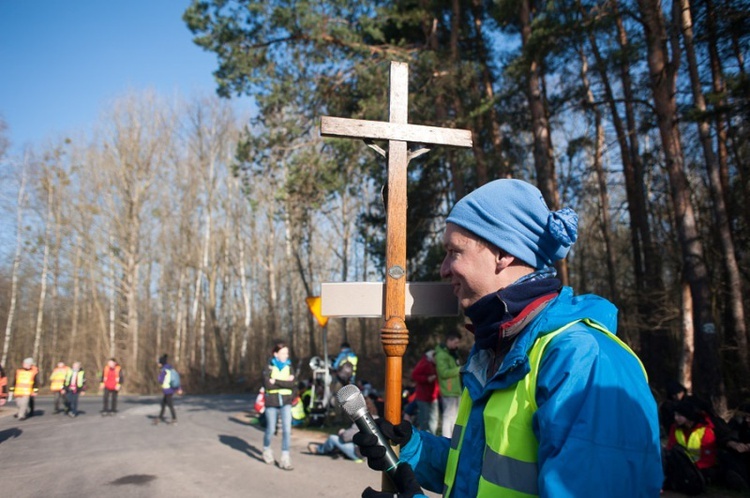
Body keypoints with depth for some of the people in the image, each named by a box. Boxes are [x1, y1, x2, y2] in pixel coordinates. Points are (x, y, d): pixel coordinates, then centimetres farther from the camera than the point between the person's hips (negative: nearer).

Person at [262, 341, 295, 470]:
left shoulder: (289, 367, 5)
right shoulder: (269, 367, -2)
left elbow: (292, 385, -9)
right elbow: (267, 384, -17)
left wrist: (276, 381, -15)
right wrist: (285, 382, -15)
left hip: (286, 402, 2)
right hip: (271, 402, -2)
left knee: (287, 429, -8)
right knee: (271, 429, 7)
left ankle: (285, 459, -2)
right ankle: (267, 450, 35)